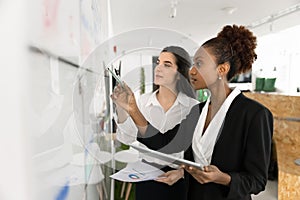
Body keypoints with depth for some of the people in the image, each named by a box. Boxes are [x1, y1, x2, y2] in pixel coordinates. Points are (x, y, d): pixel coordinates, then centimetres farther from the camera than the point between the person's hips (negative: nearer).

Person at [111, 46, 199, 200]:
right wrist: (121, 108, -22)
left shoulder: (192, 106, -12)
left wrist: (183, 170, -22)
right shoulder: (143, 101, -4)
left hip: (178, 181, -2)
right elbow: (130, 138, -10)